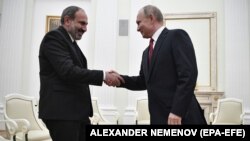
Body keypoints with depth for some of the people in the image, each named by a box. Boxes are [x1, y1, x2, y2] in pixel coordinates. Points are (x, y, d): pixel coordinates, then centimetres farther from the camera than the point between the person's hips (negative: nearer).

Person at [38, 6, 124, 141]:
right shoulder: (54, 37, -10)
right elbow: (68, 71, -22)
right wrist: (103, 75, -20)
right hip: (61, 111, -9)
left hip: (77, 111, 9)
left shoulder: (71, 42, 19)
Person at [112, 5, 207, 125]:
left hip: (181, 116, -8)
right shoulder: (147, 52, 19)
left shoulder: (177, 36, -7)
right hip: (159, 117, 8)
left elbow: (189, 75, -16)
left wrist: (177, 111, -21)